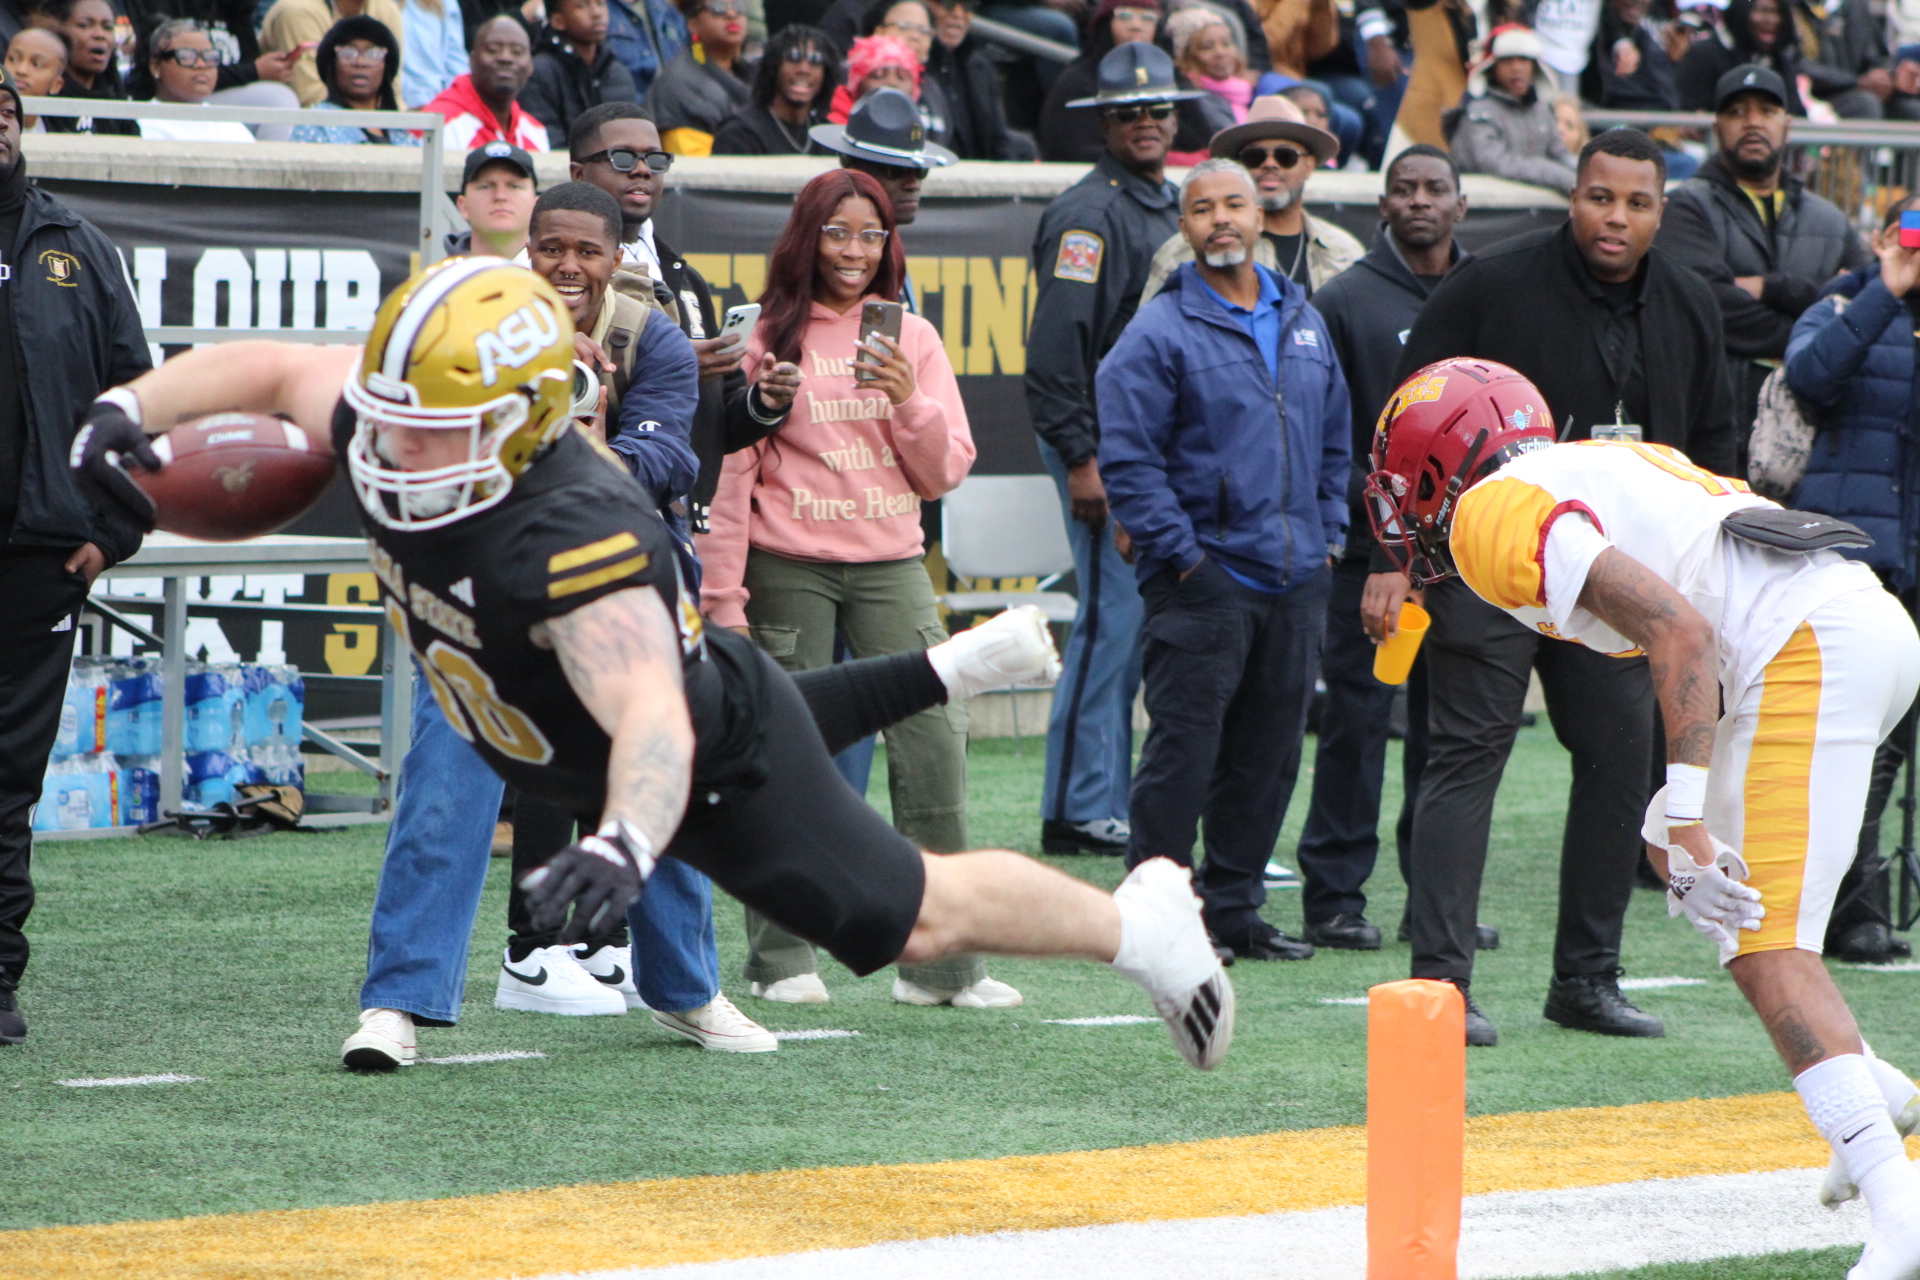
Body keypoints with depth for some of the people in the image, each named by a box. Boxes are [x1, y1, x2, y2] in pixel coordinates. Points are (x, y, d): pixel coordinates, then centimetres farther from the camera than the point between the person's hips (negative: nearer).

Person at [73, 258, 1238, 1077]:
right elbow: (275, 366, -5)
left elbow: (654, 721, -59)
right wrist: (134, 408, -21)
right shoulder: (397, 430, -23)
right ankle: (956, 669, 60)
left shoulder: (575, 540, -46)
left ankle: (1141, 920, 28)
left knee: (914, 918, 6)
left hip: (718, 763, -8)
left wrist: (621, 846, -77)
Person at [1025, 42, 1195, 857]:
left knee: (1130, 623, 10)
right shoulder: (1090, 212, -11)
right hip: (1104, 445, -9)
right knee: (1113, 616, -9)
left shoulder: (1169, 209, 18)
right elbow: (1057, 345, -17)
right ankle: (1077, 811, -4)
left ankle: (1108, 801, 16)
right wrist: (1080, 459, -21)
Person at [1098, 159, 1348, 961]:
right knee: (1183, 749, -8)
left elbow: (1333, 443, 23)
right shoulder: (1160, 333, -6)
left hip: (1294, 583, 6)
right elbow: (1127, 458, -10)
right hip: (1203, 583, -6)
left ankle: (1234, 907, 17)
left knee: (1267, 756, 9)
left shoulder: (1303, 324, 15)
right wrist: (1183, 557, -13)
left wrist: (1327, 535, 12)